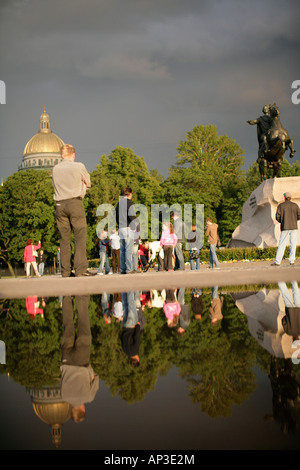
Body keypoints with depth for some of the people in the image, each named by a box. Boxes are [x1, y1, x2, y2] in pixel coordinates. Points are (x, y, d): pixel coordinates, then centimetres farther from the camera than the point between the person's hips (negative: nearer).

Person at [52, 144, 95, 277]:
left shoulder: (55, 169, 11)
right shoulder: (79, 166, -1)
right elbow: (88, 184, 10)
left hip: (60, 205, 4)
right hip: (75, 202, -4)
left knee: (64, 238, 6)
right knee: (80, 236, -4)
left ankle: (65, 270, 4)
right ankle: (81, 269, -13)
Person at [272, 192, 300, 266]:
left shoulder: (281, 205, 0)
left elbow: (277, 217, -4)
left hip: (285, 228, -1)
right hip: (294, 227, 1)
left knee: (281, 245, 0)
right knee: (293, 244, 6)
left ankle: (277, 262, -3)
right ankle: (292, 260, 3)